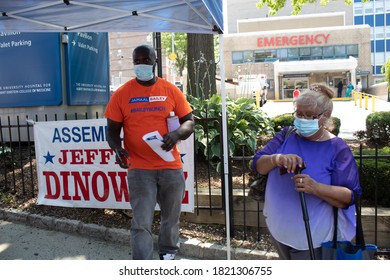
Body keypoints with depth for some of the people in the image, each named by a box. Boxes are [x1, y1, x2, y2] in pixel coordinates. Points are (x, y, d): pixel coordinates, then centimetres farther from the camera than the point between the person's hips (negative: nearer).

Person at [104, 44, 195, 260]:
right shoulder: (122, 94, 0)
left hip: (171, 166, 2)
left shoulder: (171, 90, 2)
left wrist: (177, 134, -17)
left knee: (171, 217, 17)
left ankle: (168, 255, 40)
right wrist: (117, 148, -18)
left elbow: (189, 121, 4)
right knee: (141, 223, -1)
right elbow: (112, 129, 3)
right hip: (139, 169, -2)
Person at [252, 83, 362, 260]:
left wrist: (316, 188, -34)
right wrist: (276, 158, -30)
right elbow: (257, 164, -7)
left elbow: (349, 197, -15)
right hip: (279, 229, 4)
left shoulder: (337, 149, -12)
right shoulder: (286, 135, -1)